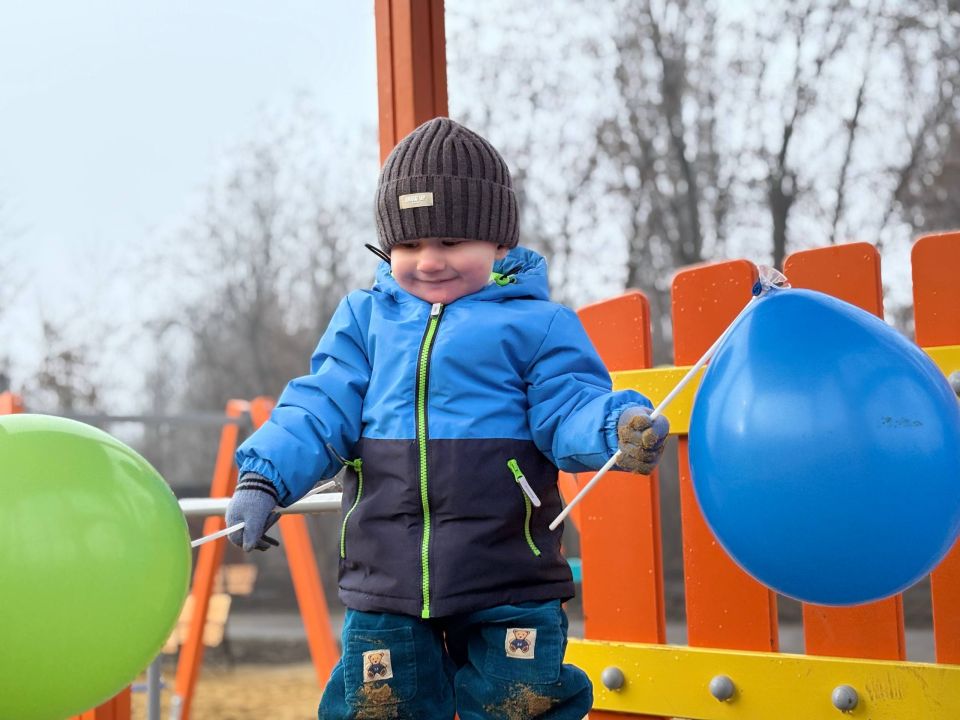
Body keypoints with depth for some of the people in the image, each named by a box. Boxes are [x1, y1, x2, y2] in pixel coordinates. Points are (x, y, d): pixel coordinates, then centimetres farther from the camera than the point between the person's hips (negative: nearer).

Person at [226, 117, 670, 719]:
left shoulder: (537, 324, 2)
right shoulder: (364, 319, 12)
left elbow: (568, 410, -4)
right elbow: (321, 410, 7)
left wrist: (617, 428, -27)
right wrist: (266, 476, -8)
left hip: (508, 585, -3)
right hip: (385, 582, 3)